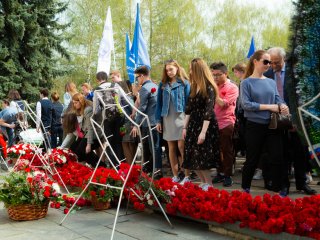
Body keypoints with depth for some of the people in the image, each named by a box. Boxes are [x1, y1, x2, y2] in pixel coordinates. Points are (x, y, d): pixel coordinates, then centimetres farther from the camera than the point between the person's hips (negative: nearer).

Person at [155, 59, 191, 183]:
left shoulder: (184, 83, 1)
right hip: (167, 118, 4)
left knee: (181, 146, -9)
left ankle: (187, 176, 0)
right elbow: (159, 103, 12)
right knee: (171, 148, 7)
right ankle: (175, 176, 15)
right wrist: (158, 120, 6)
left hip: (180, 117, -4)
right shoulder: (163, 84, 11)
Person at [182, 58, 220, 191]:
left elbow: (208, 112, -18)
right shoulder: (194, 87, 11)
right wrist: (185, 127, 10)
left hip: (206, 126, -7)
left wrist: (203, 132, -22)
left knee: (201, 158, -4)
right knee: (193, 158, 6)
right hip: (193, 125, 7)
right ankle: (203, 183, 19)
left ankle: (209, 185, 11)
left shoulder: (209, 88, -12)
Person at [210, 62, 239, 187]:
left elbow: (223, 104, -16)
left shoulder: (232, 88, -5)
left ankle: (228, 175, 13)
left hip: (226, 124, -5)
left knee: (227, 151, 3)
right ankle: (220, 173, 25)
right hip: (214, 123, 6)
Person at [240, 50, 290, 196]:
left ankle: (281, 189, 18)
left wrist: (282, 106, -17)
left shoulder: (271, 82, 7)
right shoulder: (247, 82, -5)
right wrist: (269, 107, -18)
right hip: (254, 126, -3)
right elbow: (246, 104, -14)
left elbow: (278, 99, 7)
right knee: (252, 159, 7)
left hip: (272, 126, 4)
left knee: (277, 157, 4)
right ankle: (245, 188, 25)